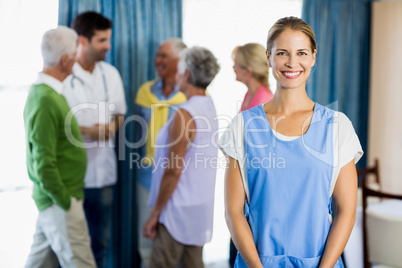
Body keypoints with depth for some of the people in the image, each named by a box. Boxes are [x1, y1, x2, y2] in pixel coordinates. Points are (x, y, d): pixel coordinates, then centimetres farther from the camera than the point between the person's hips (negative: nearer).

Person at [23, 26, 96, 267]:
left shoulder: (42, 91, 8)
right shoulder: (46, 101, -22)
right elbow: (44, 164, -23)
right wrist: (66, 203, -15)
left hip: (53, 200, 9)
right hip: (60, 202, -9)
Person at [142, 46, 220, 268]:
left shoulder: (185, 115, -19)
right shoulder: (210, 108, 7)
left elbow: (174, 170, -19)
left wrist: (155, 213, -12)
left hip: (180, 209, -9)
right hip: (201, 206, 9)